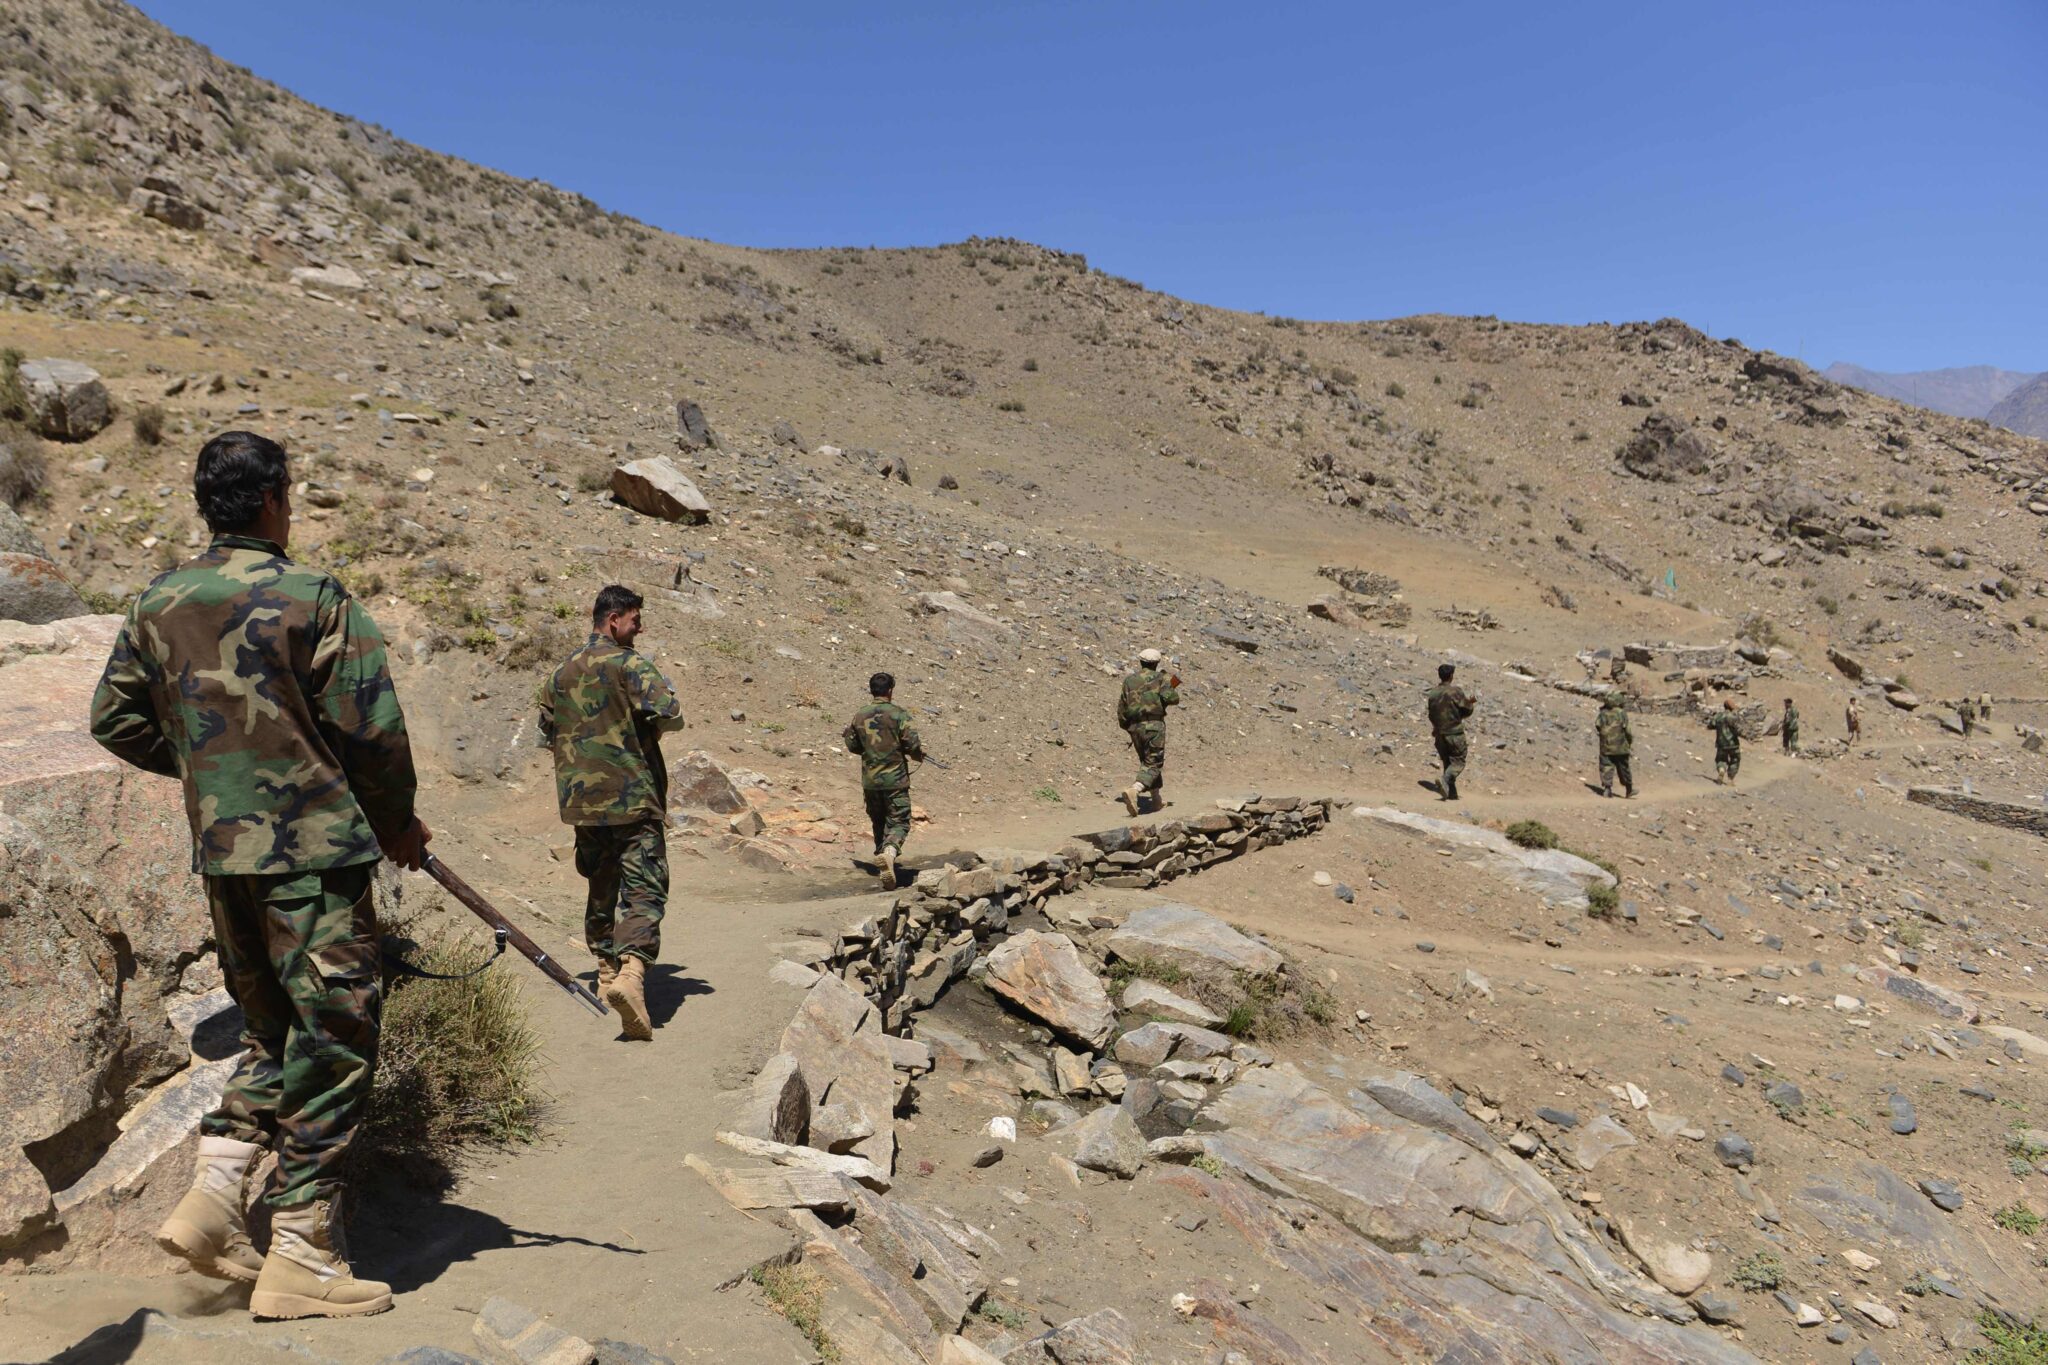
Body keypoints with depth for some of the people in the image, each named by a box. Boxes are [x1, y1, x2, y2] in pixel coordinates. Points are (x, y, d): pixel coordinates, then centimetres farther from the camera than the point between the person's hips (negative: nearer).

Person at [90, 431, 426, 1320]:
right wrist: (398, 819, 2)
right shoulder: (312, 597, -12)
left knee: (270, 1030, 22)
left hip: (220, 854, 7)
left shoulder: (159, 604, 8)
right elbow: (371, 728, -12)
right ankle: (302, 1257, 6)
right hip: (313, 849, -7)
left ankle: (211, 1201, 16)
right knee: (331, 1045, 1)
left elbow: (115, 721, 15)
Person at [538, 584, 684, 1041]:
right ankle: (631, 970, -28)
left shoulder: (559, 674, 13)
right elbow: (670, 712, -21)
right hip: (633, 798, -7)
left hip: (582, 801, 7)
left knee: (601, 887, 21)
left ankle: (606, 969, 30)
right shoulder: (630, 664, -9)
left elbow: (548, 734, 21)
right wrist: (650, 732, -1)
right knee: (643, 891, -9)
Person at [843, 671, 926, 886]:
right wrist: (919, 755, 7)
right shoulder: (899, 715, -10)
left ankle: (884, 867, 25)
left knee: (879, 823, 19)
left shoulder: (859, 716, 3)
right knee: (899, 822, 0)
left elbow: (852, 746, 12)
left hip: (869, 780, 4)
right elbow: (913, 745, -14)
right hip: (895, 780, -4)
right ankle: (889, 851, -28)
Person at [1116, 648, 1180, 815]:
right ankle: (1134, 791, -30)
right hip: (1154, 725, -5)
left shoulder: (1129, 680, 12)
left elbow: (1121, 707, 13)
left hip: (1134, 726, 5)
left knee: (1147, 762, 19)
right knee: (1153, 764, -6)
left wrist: (1126, 726, 25)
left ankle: (1158, 799, 23)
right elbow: (1171, 698, -15)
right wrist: (1175, 691, 8)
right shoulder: (1160, 678, -1)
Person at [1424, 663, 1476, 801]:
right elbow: (1466, 710, -7)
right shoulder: (1456, 691, -13)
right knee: (1458, 762, 0)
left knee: (1447, 762, 13)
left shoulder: (1432, 693, 3)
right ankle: (1445, 782, -24)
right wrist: (1472, 703, 13)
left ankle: (1452, 793, 12)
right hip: (1455, 733, -5)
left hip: (1439, 733, 5)